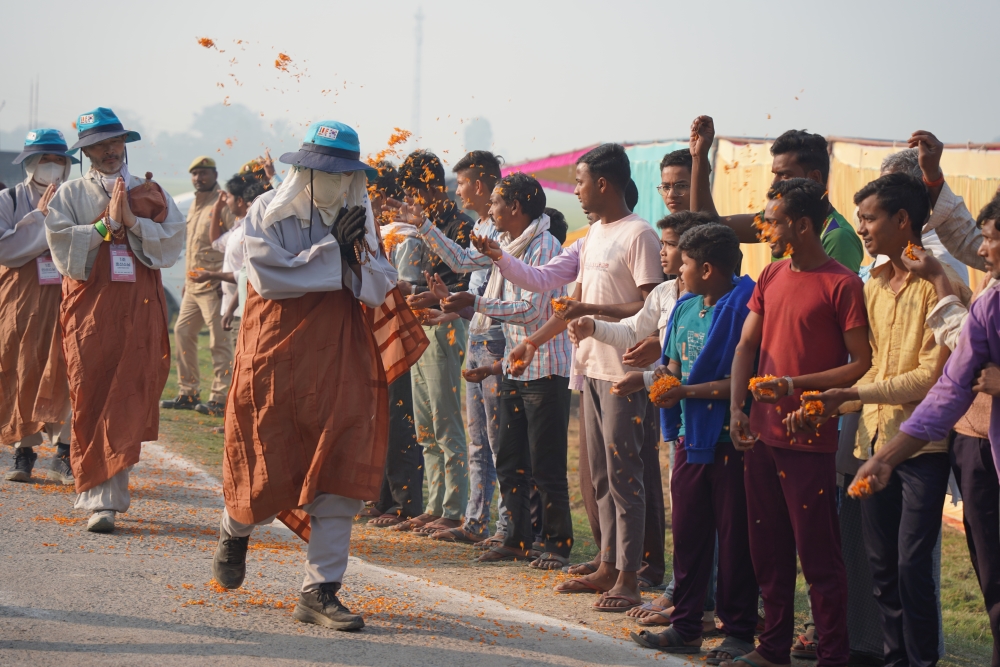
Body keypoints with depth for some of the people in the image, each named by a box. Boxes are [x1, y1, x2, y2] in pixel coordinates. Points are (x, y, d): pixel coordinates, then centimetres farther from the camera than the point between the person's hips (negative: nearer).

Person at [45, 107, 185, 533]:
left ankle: (106, 492, 5)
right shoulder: (70, 195, 8)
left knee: (128, 403, -4)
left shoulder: (151, 194, 12)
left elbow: (172, 244, 1)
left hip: (140, 309, 1)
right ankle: (100, 497, -6)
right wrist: (107, 223, -10)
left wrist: (133, 222, -10)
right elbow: (64, 249, -5)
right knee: (90, 401, -6)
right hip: (89, 306, -1)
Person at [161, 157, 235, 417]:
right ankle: (188, 393, 18)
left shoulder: (224, 203, -9)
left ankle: (219, 399, -5)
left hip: (214, 285, -9)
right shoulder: (195, 205, 19)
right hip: (193, 284, 9)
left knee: (219, 341, -7)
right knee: (182, 332, 10)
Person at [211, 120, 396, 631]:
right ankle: (235, 530, 37)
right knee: (269, 478, 2)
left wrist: (355, 253, -14)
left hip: (341, 363, 3)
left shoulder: (359, 220, 10)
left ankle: (320, 591, 0)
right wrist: (333, 250, -13)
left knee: (340, 477, -5)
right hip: (276, 359, -3)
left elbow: (378, 291, 3)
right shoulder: (268, 213, -2)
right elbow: (269, 277, -17)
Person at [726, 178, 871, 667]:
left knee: (819, 554, -2)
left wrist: (796, 384, -18)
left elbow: (862, 364, -13)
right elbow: (747, 345, 12)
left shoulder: (841, 285, -11)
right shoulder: (770, 278, 11)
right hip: (762, 435, 7)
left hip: (810, 442, -7)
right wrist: (737, 408, -1)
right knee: (768, 551, 14)